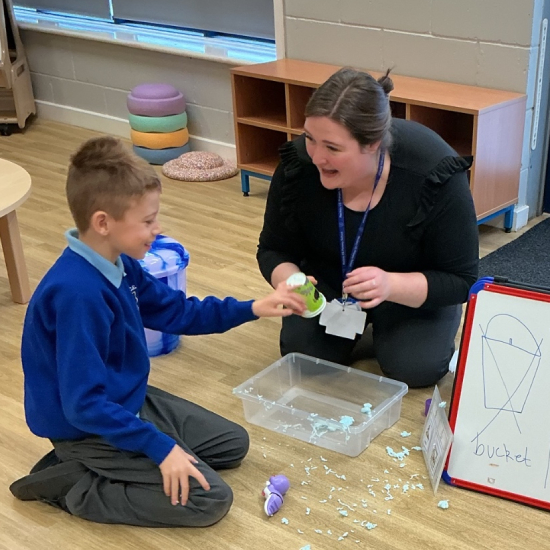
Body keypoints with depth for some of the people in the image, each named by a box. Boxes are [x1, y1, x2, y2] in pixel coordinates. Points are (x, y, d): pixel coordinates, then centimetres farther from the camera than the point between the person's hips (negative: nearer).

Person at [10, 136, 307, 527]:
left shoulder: (120, 265, -4)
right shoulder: (78, 294, -32)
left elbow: (176, 311, 11)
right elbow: (84, 404, -30)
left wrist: (252, 309, 3)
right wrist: (161, 448, -27)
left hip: (128, 401, 9)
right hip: (90, 429, -9)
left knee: (233, 443, 14)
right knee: (210, 499, -13)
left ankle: (90, 467, 10)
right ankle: (74, 486, -4)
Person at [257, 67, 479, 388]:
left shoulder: (436, 176, -33)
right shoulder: (298, 165, -25)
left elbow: (460, 280, -24)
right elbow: (274, 251, -10)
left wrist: (391, 286, -43)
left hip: (413, 292, -2)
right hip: (329, 285, 3)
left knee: (413, 368, -23)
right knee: (301, 354, -16)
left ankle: (384, 327, 12)